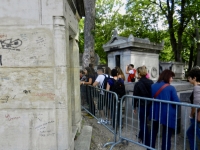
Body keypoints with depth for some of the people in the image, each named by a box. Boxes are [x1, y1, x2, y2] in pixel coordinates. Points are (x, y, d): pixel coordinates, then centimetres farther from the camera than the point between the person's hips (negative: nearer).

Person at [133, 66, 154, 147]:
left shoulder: (138, 84, -14)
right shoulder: (151, 82, -2)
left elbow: (135, 96, -9)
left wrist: (134, 107, 3)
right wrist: (151, 103, 18)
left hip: (142, 106, -6)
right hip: (150, 105, 6)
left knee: (143, 123, 8)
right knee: (143, 121, 25)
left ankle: (147, 143, 15)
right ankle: (141, 136, 44)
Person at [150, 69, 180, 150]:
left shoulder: (153, 86, 1)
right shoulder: (171, 88, -13)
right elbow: (177, 102, -11)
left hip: (155, 113, 5)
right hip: (167, 114, -5)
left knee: (153, 132, 22)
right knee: (166, 136, 9)